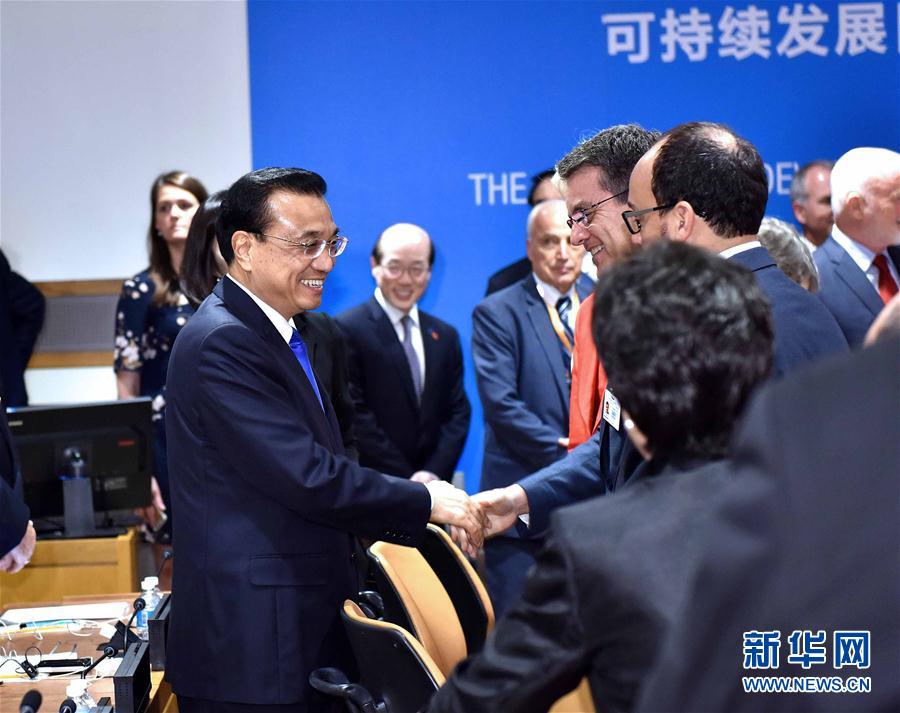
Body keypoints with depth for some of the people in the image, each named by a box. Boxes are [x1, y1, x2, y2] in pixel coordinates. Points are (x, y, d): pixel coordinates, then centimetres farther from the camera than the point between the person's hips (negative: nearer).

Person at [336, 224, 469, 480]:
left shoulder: (445, 336, 12)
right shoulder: (347, 330, -8)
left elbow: (458, 412, 9)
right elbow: (355, 416, -12)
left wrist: (434, 473, -5)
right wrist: (407, 479, -12)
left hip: (433, 487, 5)